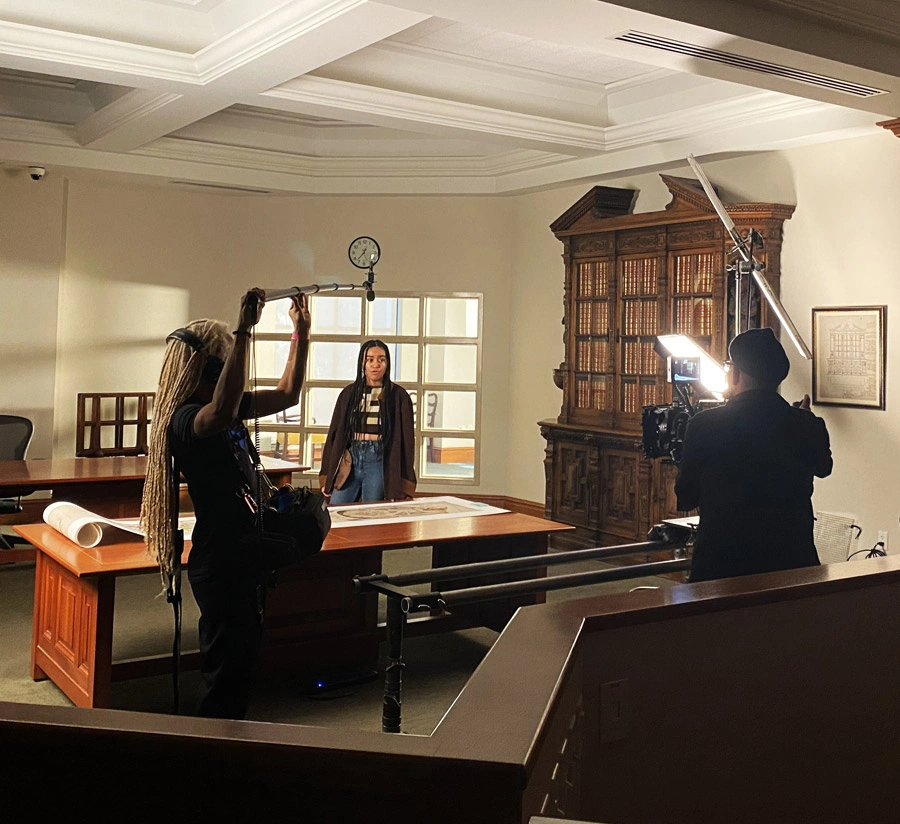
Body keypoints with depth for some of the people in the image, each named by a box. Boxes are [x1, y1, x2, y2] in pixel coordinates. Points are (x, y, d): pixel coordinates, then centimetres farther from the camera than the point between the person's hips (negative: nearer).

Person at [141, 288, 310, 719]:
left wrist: (301, 332, 10)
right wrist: (244, 331, -47)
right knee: (226, 666, 0)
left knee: (243, 655, 20)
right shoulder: (185, 418, -21)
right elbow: (221, 414, -45)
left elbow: (287, 394, 17)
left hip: (239, 555, 10)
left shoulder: (226, 406, 8)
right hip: (219, 561, -10)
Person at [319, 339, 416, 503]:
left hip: (379, 462, -3)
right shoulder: (349, 393, 8)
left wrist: (403, 485, -8)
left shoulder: (398, 396, 0)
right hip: (350, 459, 3)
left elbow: (405, 439, -2)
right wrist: (327, 477, 5)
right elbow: (335, 433, 9)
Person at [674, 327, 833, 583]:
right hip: (794, 562, 2)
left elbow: (685, 499, -2)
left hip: (720, 565, -2)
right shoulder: (809, 427, -5)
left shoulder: (705, 425, -12)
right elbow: (823, 467, 18)